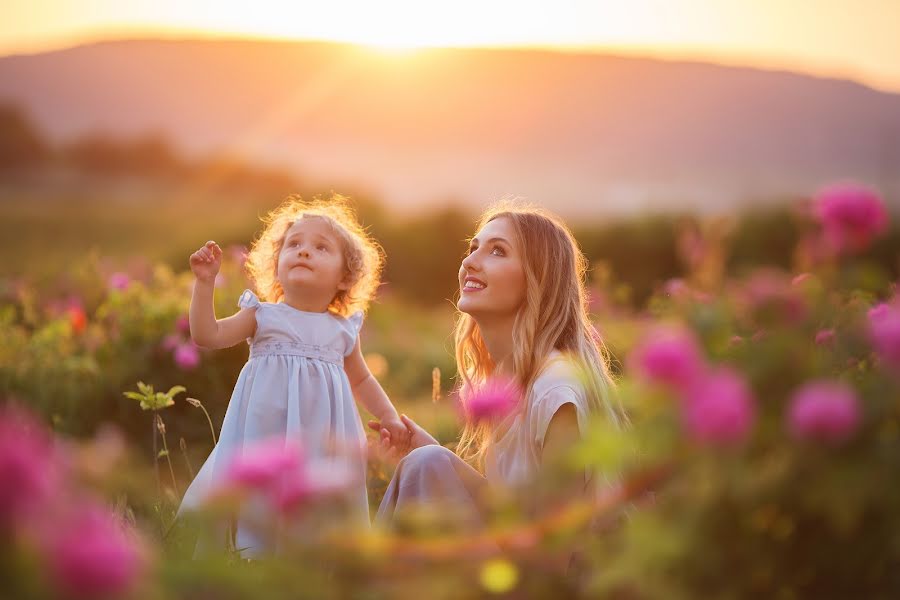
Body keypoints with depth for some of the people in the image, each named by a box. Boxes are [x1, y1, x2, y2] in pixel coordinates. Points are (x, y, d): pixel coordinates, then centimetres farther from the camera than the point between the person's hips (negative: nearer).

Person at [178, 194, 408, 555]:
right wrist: (205, 282, -10)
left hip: (322, 443, 2)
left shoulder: (343, 330, 10)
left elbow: (361, 379, 23)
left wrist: (388, 416, 11)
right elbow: (207, 335, -5)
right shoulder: (263, 315, 3)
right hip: (265, 436, -2)